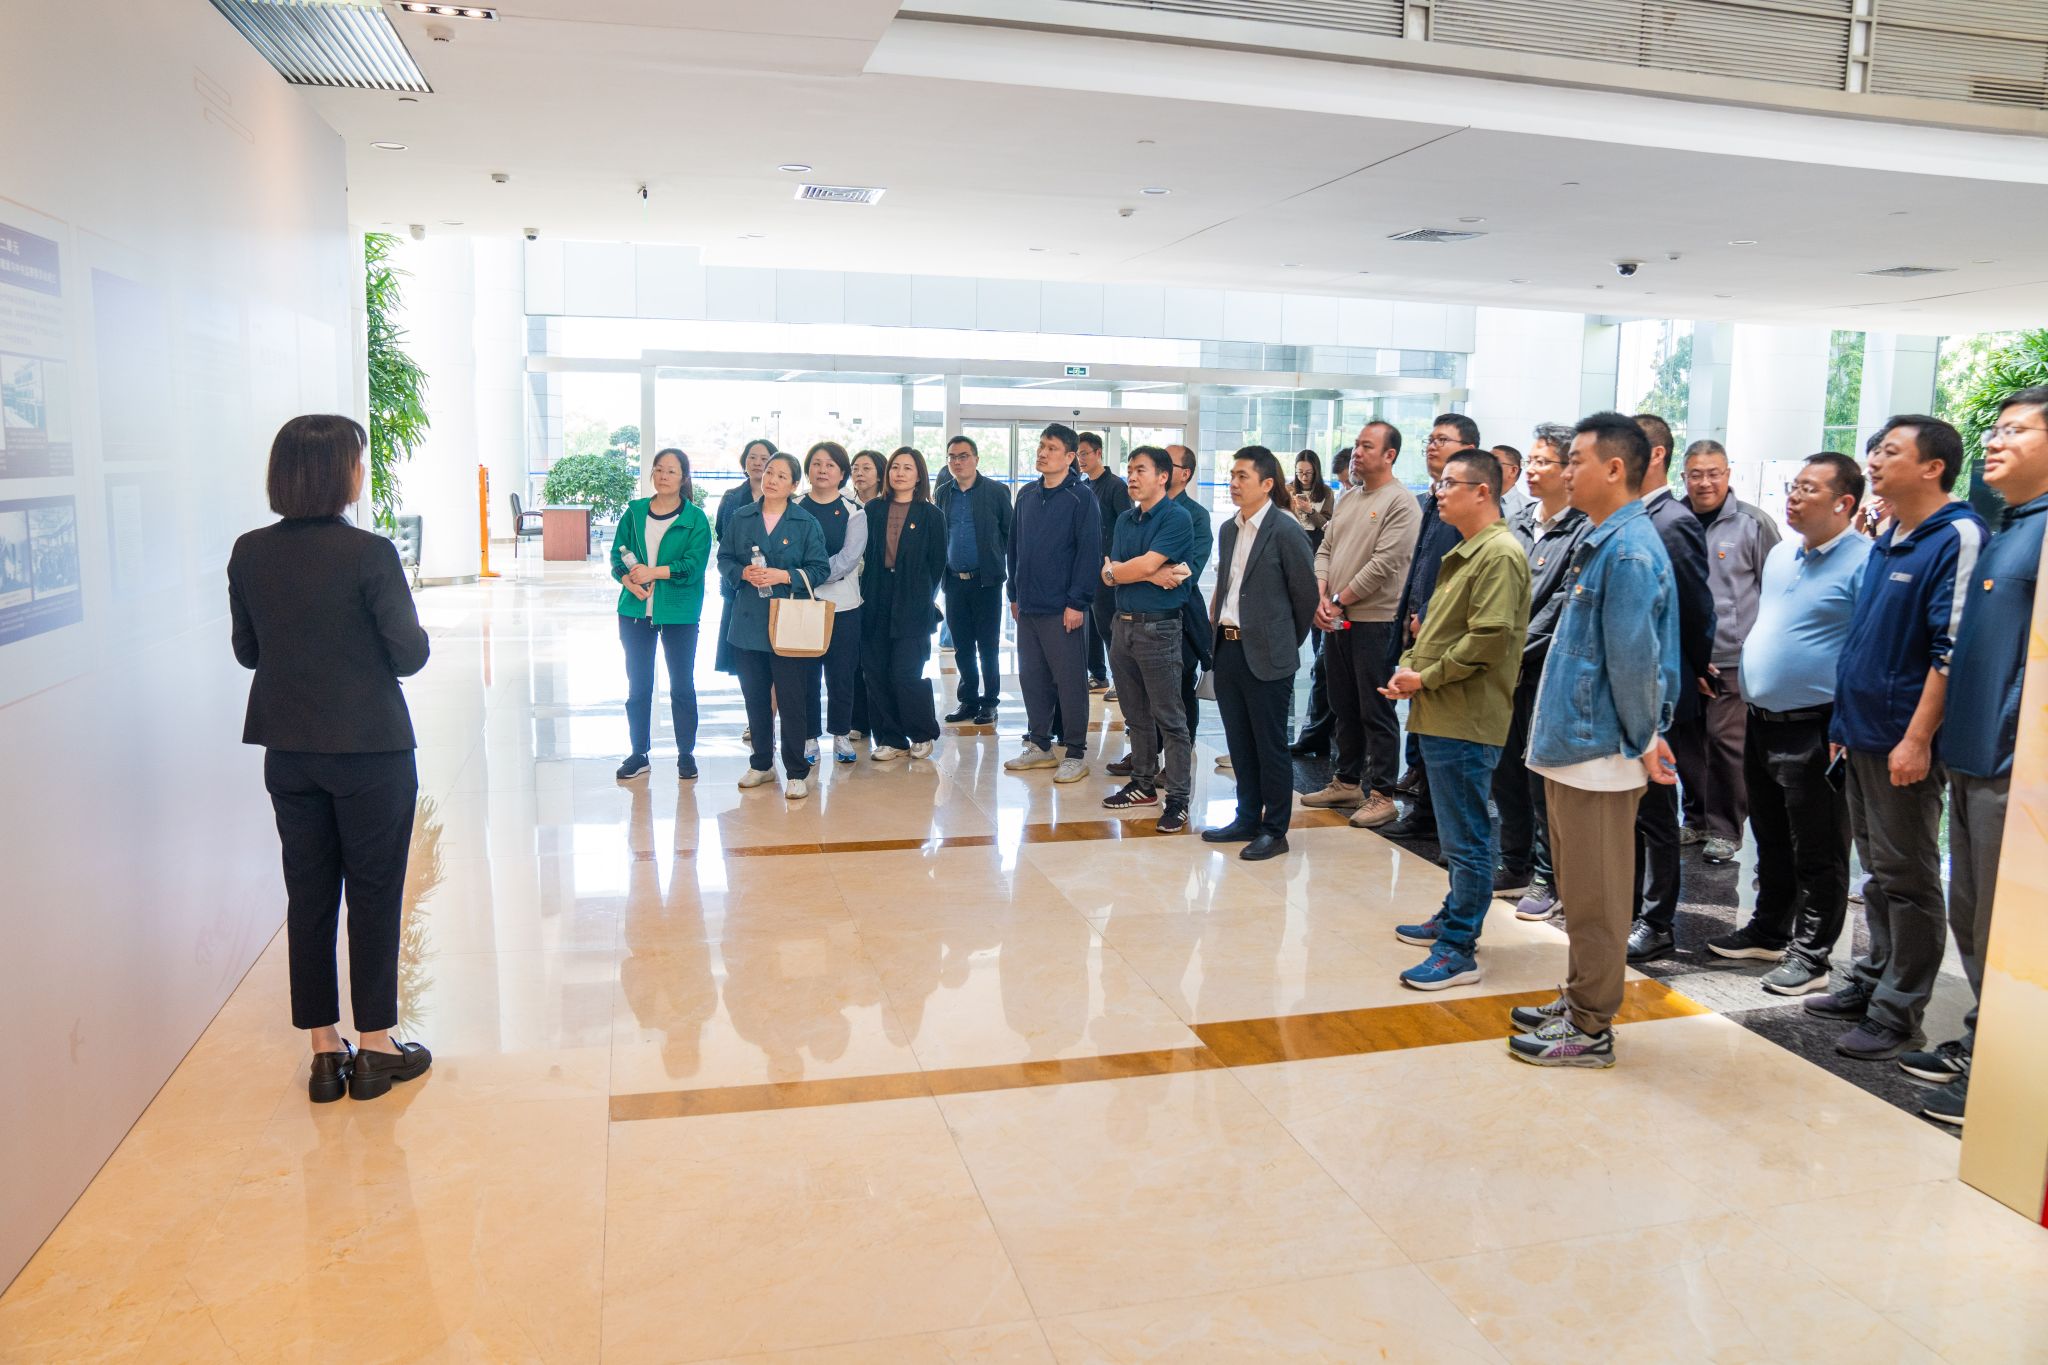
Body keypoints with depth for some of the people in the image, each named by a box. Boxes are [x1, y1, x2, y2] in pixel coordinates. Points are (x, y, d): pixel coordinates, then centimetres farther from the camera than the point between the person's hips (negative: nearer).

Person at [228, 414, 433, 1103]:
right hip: (370, 748, -5)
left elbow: (247, 650, 8)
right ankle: (374, 1047, 15)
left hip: (288, 751, 5)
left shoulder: (249, 554, -1)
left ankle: (324, 1052, 20)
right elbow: (409, 654, -13)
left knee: (308, 892, 12)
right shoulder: (369, 554, -17)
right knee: (374, 892, 7)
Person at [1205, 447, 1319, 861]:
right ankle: (1247, 819, 27)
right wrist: (1219, 630, 14)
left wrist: (1286, 644, 3)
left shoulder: (1286, 531, -11)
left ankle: (1275, 830, 13)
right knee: (1239, 743, 14)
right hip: (1228, 650, 7)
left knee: (1270, 746, 2)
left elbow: (1306, 594, -6)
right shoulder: (1228, 530, 10)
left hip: (1266, 655, -7)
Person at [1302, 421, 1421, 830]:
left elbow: (1383, 564, -18)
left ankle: (1381, 794, 6)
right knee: (1343, 708, 15)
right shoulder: (1347, 499, 14)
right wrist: (1321, 597, -4)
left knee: (1376, 712, -2)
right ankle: (1347, 783, 26)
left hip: (1374, 622, -8)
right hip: (1335, 621, 8)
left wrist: (1338, 601, -12)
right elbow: (1325, 550, 13)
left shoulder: (1401, 502, -11)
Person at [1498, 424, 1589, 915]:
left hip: (1545, 672, -7)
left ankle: (1547, 878, 12)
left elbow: (1561, 608, -15)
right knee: (1505, 771, 14)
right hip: (1505, 669, 7)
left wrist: (1516, 653, -14)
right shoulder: (1519, 524, 11)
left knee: (1543, 779, 0)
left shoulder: (1582, 532, -11)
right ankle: (1515, 865, 28)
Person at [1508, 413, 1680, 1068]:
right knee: (1580, 890, 19)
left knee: (1596, 897, 1)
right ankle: (1578, 1001, 31)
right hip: (1572, 744, 10)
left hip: (1598, 752, -10)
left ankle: (1591, 1029, 13)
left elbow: (1634, 659, -21)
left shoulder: (1629, 551, -19)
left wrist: (1644, 739, -12)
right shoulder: (1602, 542, 13)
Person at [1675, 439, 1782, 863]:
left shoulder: (1754, 523, -2)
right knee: (1685, 740, 12)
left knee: (1726, 741, -3)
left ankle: (1724, 829, 10)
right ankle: (1696, 818, 27)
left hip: (1733, 658, -3)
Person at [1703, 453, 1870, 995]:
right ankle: (1768, 931, 34)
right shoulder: (1779, 554, 12)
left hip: (1814, 731, -8)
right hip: (1762, 721, 8)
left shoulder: (1862, 563, -14)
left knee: (1817, 853, 4)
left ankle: (1810, 955, 14)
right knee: (1770, 841, 20)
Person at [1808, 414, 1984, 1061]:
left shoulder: (1956, 537, -14)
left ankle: (1898, 1011, 10)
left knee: (1906, 877, 1)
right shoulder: (1887, 541, 13)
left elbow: (1952, 649, -19)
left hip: (1904, 742, -8)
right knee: (1877, 870, 17)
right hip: (1863, 735, 8)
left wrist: (1917, 739, -21)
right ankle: (1872, 979, 29)